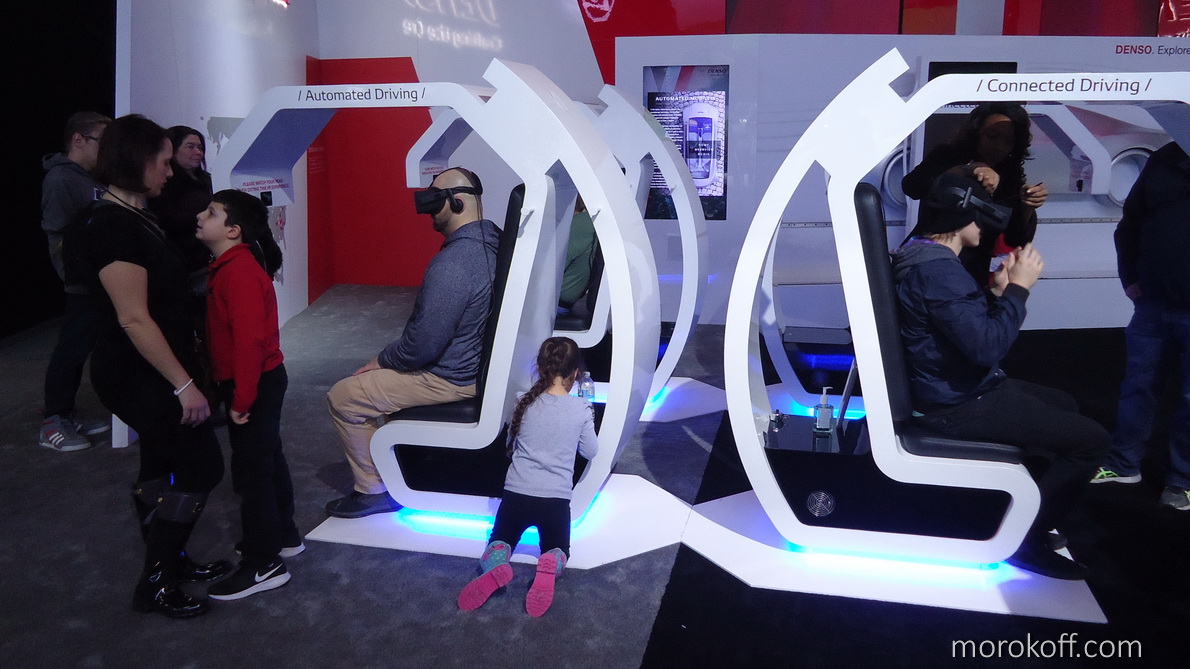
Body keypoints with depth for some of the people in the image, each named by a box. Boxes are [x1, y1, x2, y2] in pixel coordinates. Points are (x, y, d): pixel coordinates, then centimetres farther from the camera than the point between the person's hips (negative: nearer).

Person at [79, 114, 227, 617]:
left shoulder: (134, 217, 9)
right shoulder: (113, 225, -22)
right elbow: (133, 318, -25)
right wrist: (183, 385, -23)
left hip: (151, 373, 10)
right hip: (138, 376, -10)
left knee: (162, 468, 18)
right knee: (202, 466, -3)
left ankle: (168, 561, 33)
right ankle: (155, 584, 8)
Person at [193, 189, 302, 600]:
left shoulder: (239, 270, -22)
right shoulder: (231, 265, 10)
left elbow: (249, 339, -27)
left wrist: (241, 400, -23)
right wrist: (238, 392, 16)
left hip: (255, 385, -10)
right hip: (260, 381, 10)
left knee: (251, 472, -2)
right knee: (268, 460, 21)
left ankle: (264, 566, 9)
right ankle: (283, 536, 37)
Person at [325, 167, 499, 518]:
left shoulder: (451, 265, -30)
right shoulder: (491, 238, 1)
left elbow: (421, 346, -27)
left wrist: (383, 359, -6)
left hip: (452, 379, -10)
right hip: (477, 359, 10)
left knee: (342, 398, 1)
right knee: (369, 376, 28)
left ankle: (374, 491, 13)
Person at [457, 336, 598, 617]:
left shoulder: (525, 402, 0)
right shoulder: (581, 409, -6)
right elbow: (590, 452, 9)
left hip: (516, 492, 1)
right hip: (557, 498, -1)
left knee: (501, 540, 21)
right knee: (558, 548, 21)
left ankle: (495, 566, -17)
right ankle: (549, 567, -18)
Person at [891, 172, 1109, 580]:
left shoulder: (926, 256, 9)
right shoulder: (938, 271, -25)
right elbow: (987, 347, -29)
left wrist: (998, 291, 1)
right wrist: (1018, 289, -19)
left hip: (955, 386, 11)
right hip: (958, 405, -11)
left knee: (1064, 405, 27)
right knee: (1092, 439, -8)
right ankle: (1025, 539, 2)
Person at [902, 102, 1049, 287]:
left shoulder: (1010, 175, 4)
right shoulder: (947, 156, -2)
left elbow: (1016, 241, -1)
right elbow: (910, 186, -22)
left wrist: (1027, 207, -19)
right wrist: (969, 170, -29)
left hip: (973, 277, 2)